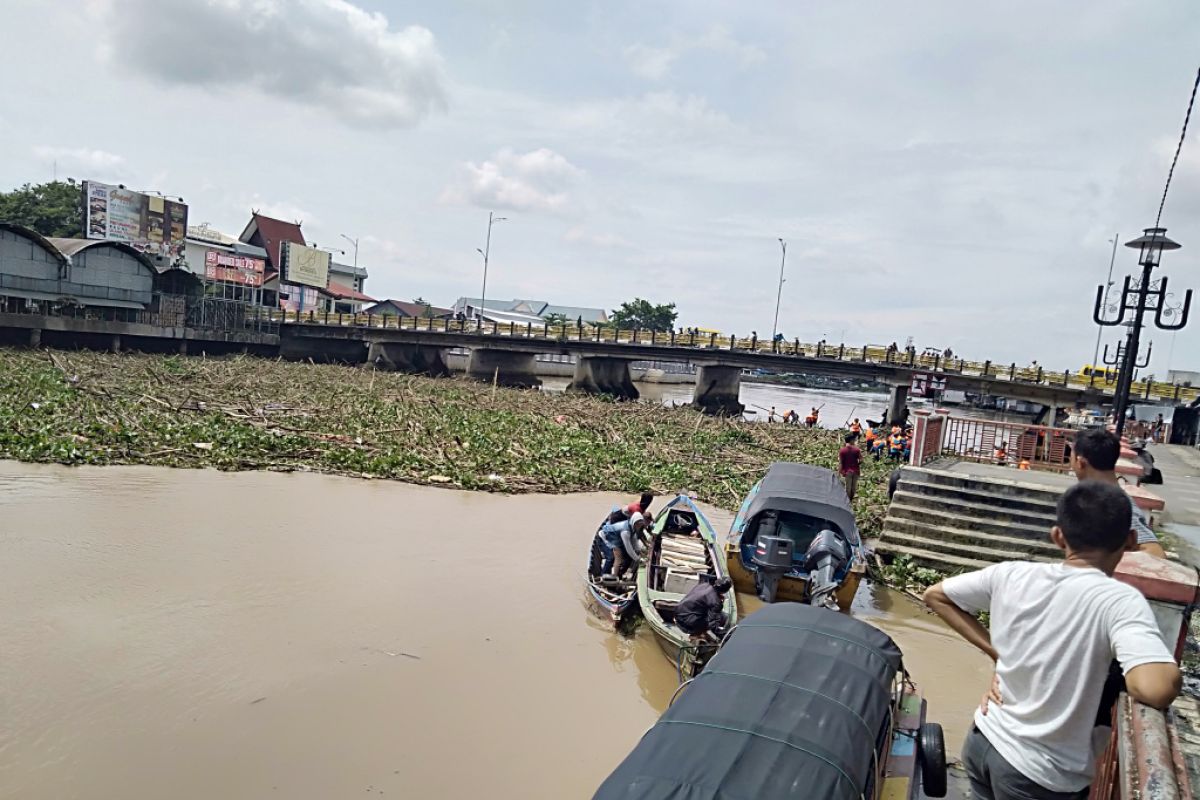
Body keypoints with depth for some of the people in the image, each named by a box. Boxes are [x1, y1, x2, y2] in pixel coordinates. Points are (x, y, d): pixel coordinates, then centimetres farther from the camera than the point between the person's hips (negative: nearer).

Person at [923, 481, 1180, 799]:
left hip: (982, 740, 4)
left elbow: (934, 596, 5)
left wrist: (994, 649, 4)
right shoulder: (1120, 600, -19)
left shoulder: (1011, 574, -7)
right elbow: (1157, 690, -34)